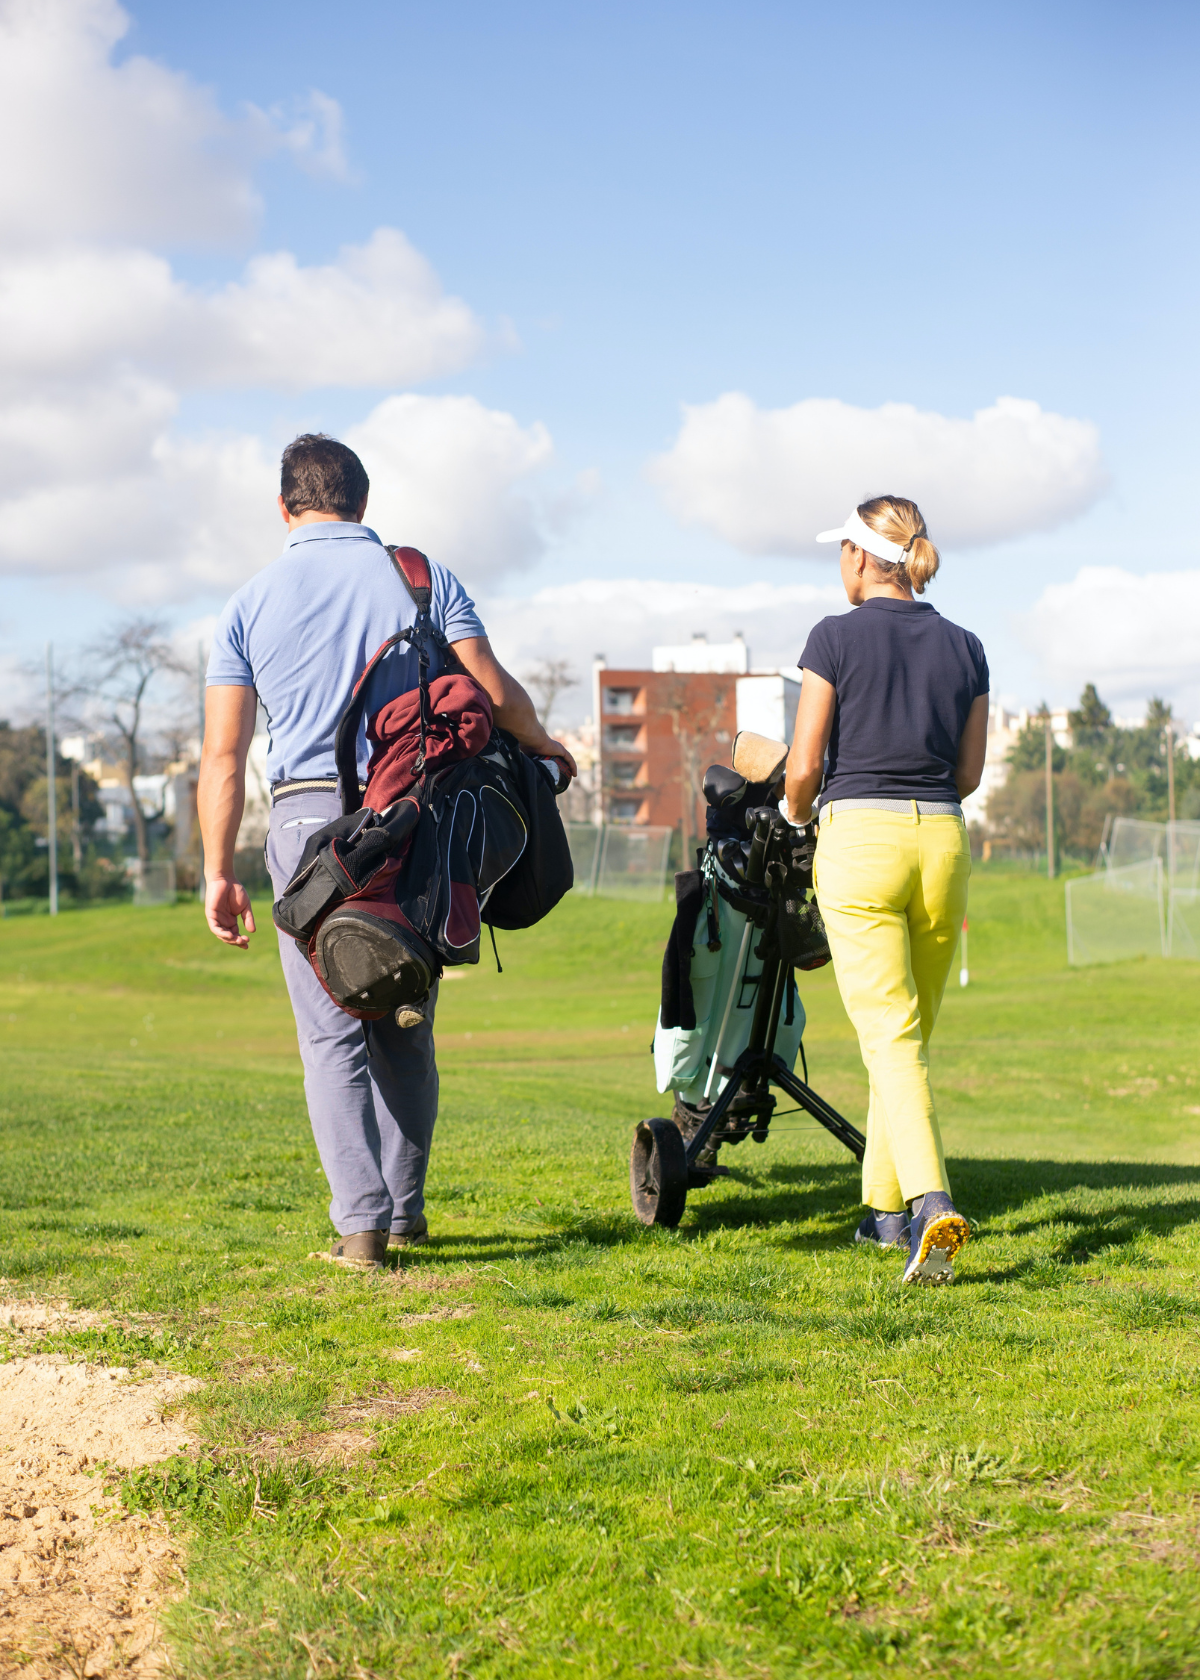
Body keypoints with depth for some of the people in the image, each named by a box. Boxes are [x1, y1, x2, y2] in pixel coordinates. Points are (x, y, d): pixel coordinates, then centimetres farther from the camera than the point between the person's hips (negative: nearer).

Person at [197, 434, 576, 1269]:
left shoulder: (250, 605, 5)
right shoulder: (424, 580, 5)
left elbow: (224, 755, 0)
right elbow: (495, 693, -2)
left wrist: (219, 872, 3)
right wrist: (544, 745, 19)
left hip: (310, 822, -1)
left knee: (333, 1035, 2)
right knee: (406, 1030, 14)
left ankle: (361, 1220, -6)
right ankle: (406, 1210, 19)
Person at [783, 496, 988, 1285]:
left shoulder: (837, 638, -4)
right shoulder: (964, 648, 8)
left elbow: (804, 766, -4)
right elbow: (970, 771, 13)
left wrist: (798, 813, 17)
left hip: (860, 837, -4)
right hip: (943, 841, 4)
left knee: (891, 1036, -9)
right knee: (914, 1030, 16)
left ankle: (932, 1204, -26)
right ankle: (885, 1206, 24)